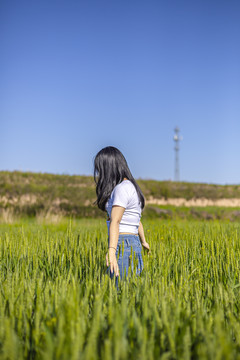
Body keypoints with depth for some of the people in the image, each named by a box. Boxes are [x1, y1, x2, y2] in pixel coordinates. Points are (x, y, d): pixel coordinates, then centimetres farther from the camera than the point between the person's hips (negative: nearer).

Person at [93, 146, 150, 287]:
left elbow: (115, 221, -22)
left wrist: (111, 251, -31)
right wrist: (143, 241, 43)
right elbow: (136, 219, 30)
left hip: (123, 245, -9)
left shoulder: (122, 189, -10)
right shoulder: (130, 186, 18)